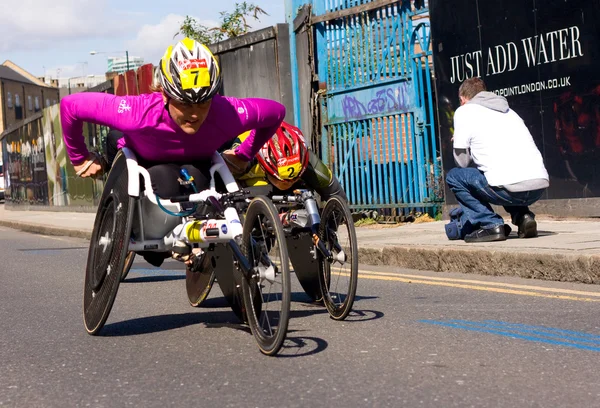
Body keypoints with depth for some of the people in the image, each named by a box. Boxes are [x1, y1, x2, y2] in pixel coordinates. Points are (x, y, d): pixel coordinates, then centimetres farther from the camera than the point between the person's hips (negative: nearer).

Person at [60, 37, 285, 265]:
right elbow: (71, 105, -29)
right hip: (140, 165, -2)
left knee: (194, 177, -33)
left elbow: (276, 112, -15)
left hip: (195, 166, 2)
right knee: (165, 179, -35)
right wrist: (80, 159, -14)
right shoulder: (139, 113, -40)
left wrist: (243, 156, -6)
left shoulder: (227, 114, -35)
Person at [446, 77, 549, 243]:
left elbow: (462, 161, 7)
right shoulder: (508, 110, 28)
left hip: (510, 189, -7)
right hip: (540, 186, 7)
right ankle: (523, 216, 13)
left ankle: (491, 224, 3)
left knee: (453, 176, 14)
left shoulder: (464, 111, 9)